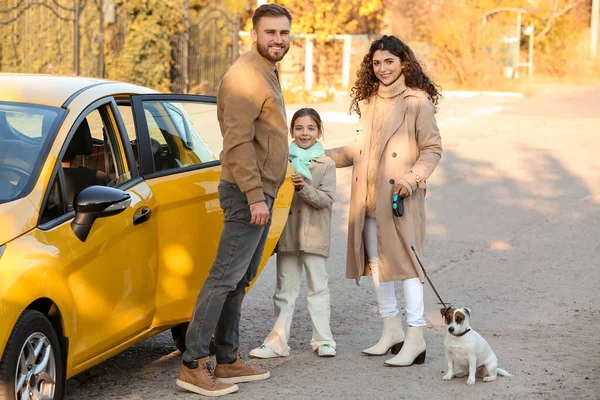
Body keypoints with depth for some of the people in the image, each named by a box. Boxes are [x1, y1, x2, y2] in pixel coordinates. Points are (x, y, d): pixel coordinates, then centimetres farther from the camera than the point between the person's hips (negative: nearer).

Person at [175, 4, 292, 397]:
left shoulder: (267, 73, 16)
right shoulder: (245, 77, -16)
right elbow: (239, 142, -22)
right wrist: (255, 196, -24)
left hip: (262, 192, 10)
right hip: (249, 193, -10)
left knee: (238, 280, 13)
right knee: (225, 277, -9)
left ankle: (228, 360, 19)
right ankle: (194, 365, -7)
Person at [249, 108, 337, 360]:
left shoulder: (326, 164, 0)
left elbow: (327, 199, -8)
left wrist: (304, 188, -21)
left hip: (314, 234, -2)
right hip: (287, 234, 2)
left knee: (318, 287, 4)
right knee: (285, 289, 6)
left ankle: (323, 340, 9)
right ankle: (278, 341, 7)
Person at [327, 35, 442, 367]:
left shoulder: (417, 101, -5)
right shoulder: (368, 101, 16)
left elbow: (432, 149, -7)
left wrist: (412, 178, -20)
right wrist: (326, 157, 17)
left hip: (399, 198, -7)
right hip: (368, 197, 7)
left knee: (405, 261, -9)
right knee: (376, 263, 10)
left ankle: (415, 339, -7)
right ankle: (392, 332, 20)